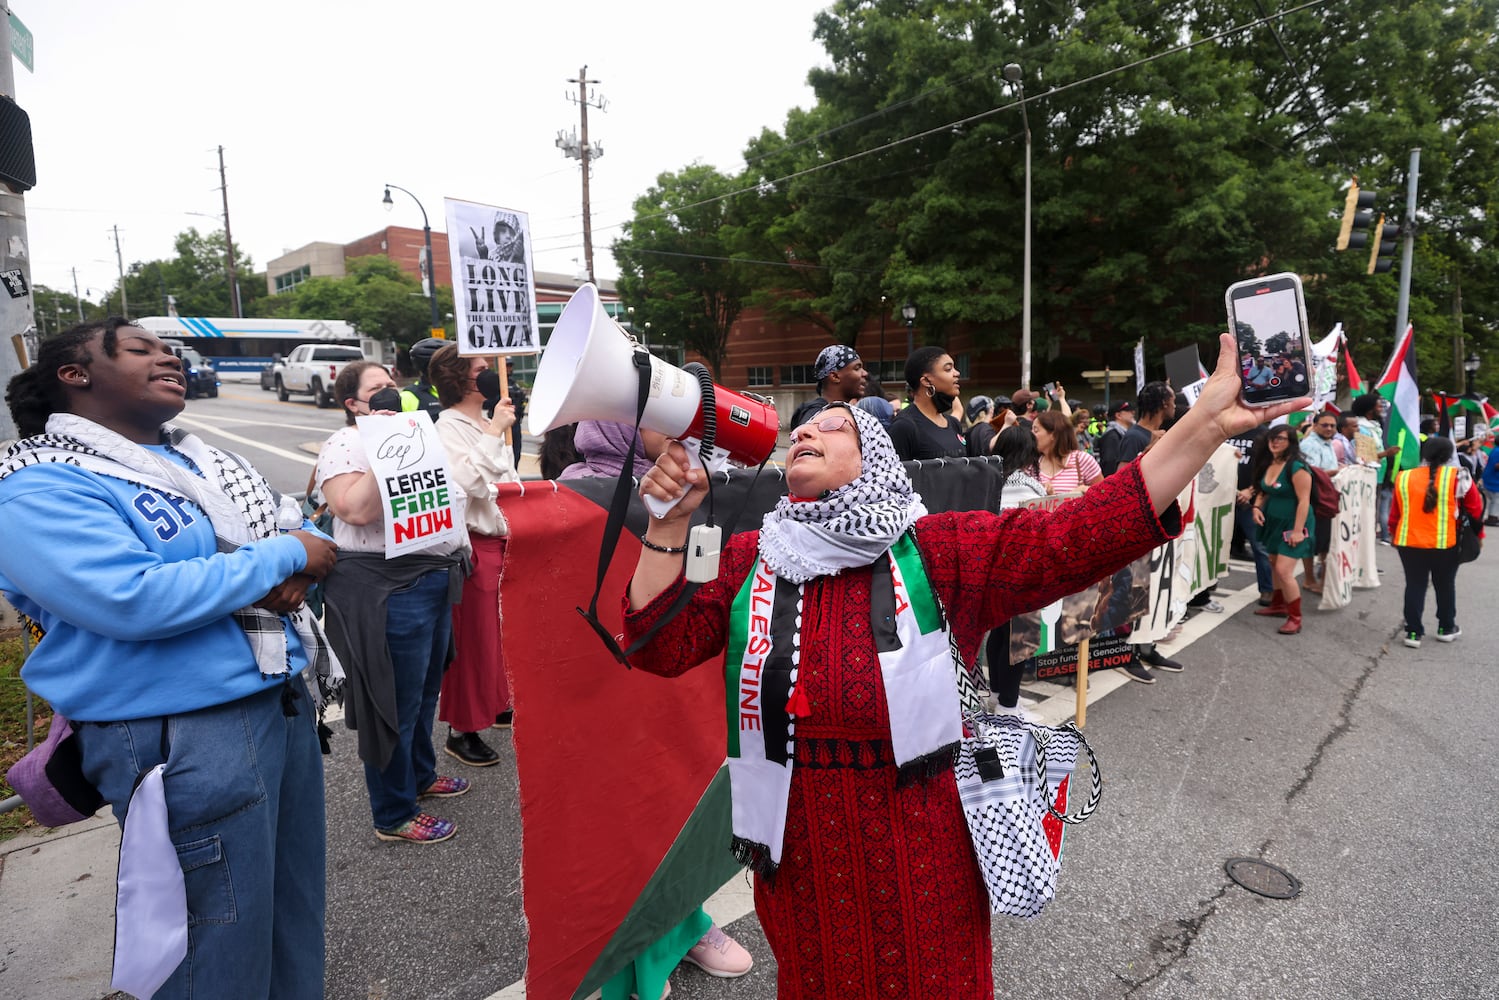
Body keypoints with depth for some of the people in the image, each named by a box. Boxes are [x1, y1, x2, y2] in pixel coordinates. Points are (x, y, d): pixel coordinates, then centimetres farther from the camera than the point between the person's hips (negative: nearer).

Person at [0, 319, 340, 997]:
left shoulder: (195, 457, 14)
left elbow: (288, 528, 17)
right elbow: (132, 600, -25)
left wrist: (297, 575, -7)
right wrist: (285, 557, -17)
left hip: (285, 700, 8)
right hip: (185, 732, -8)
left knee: (297, 908, 22)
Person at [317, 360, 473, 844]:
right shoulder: (345, 445, -10)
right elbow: (356, 510, -26)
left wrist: (457, 550, 13)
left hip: (435, 581, 9)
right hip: (388, 590, -9)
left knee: (426, 691, 22)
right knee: (396, 703, 2)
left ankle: (421, 775, 41)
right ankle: (394, 815, 17)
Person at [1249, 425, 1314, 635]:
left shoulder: (1296, 467, -21)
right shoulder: (1267, 464, 3)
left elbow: (1304, 501, -23)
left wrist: (1298, 530, -26)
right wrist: (1257, 507, -3)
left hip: (1292, 525, -9)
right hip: (1273, 522, 9)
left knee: (1284, 571, -14)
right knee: (1274, 565, 19)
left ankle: (1295, 618, -2)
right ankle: (1278, 605, 35)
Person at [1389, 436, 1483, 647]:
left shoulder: (1403, 477, 2)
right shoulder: (1458, 476, -4)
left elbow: (1394, 514, 8)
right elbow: (1475, 510, 4)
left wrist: (1395, 536, 22)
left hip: (1409, 542, 1)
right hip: (1446, 544, -1)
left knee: (1414, 585, 10)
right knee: (1445, 585, 17)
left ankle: (1413, 631, 11)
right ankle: (1446, 628, 30)